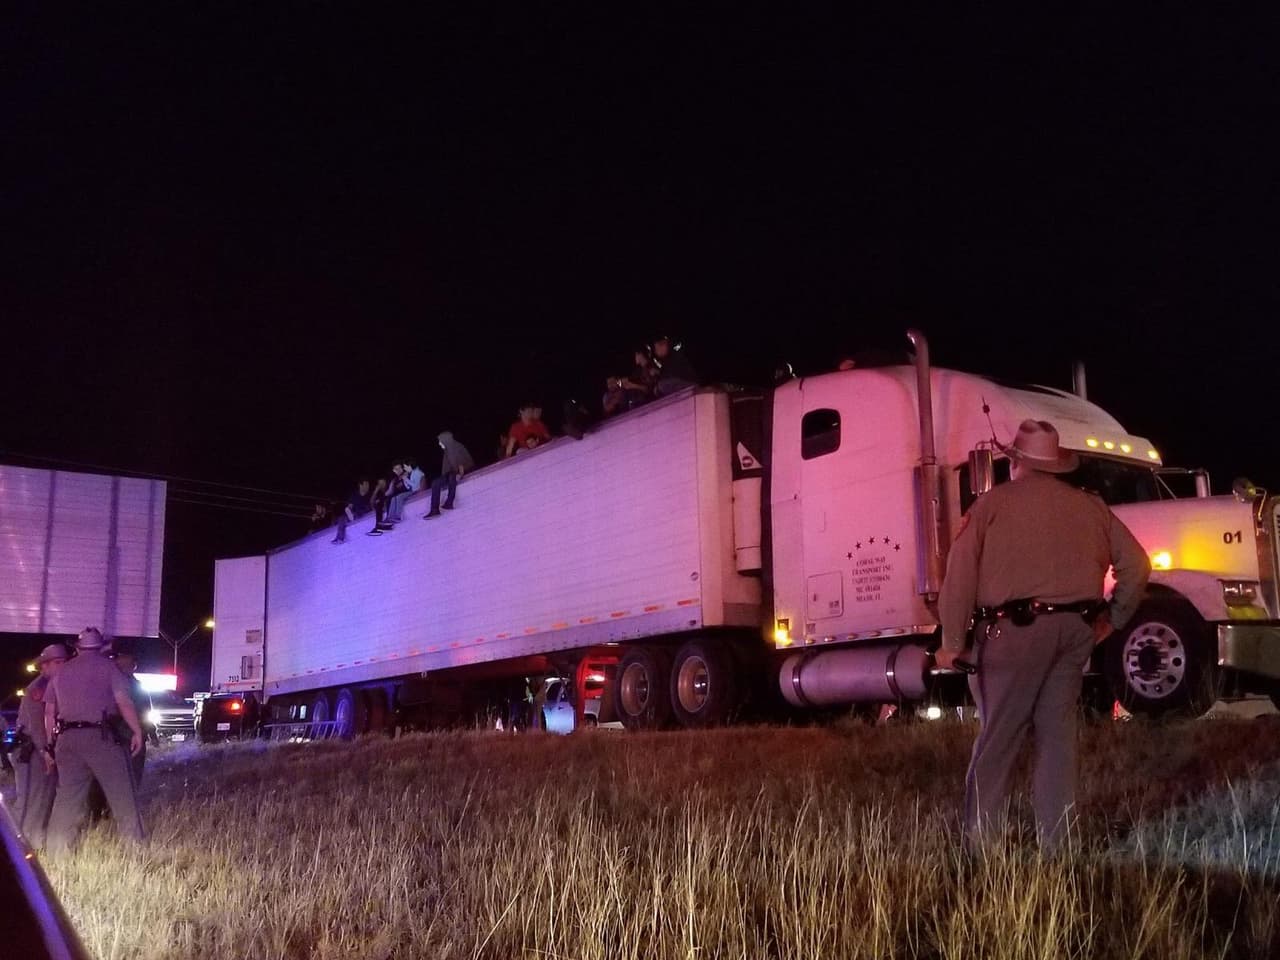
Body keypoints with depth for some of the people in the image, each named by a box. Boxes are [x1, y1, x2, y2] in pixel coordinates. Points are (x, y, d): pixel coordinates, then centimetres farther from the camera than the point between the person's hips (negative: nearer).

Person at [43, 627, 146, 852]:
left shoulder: (61, 672, 17)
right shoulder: (106, 665, 3)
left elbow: (49, 712, 16)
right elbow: (124, 701, -6)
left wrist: (51, 746, 20)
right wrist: (137, 731, -2)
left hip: (67, 739, 5)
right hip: (100, 736, -5)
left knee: (67, 797, 8)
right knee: (121, 793, -1)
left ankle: (56, 852, 8)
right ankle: (135, 843, -3)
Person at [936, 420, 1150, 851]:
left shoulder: (994, 503, 2)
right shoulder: (1090, 506, 14)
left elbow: (960, 575, -6)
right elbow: (1136, 566, 13)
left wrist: (951, 643, -1)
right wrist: (1113, 618, 23)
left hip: (1015, 629, -4)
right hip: (1076, 629, 4)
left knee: (998, 738, 2)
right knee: (1057, 733, 11)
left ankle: (980, 840, 3)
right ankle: (1053, 842, 13)